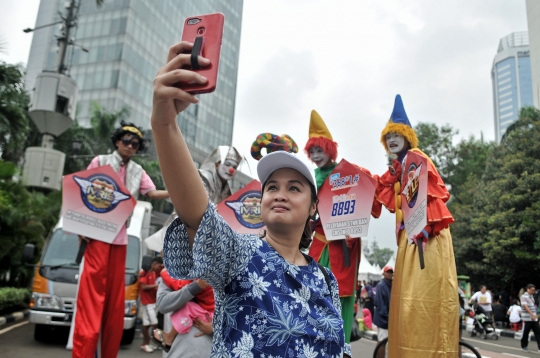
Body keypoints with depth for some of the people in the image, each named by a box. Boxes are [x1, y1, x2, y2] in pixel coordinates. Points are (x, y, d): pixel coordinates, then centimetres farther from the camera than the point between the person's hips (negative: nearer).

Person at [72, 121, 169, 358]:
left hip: (120, 238, 4)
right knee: (91, 293, -8)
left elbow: (153, 193, 1)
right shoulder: (100, 162, 3)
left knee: (115, 298, 6)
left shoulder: (138, 172, 12)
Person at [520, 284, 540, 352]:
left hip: (534, 318, 7)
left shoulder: (532, 296, 15)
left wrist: (534, 315, 17)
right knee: (525, 333, 3)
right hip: (527, 318, -7)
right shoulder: (524, 296, -10)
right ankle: (524, 346, 16)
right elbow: (525, 306, -20)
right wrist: (532, 314, -28)